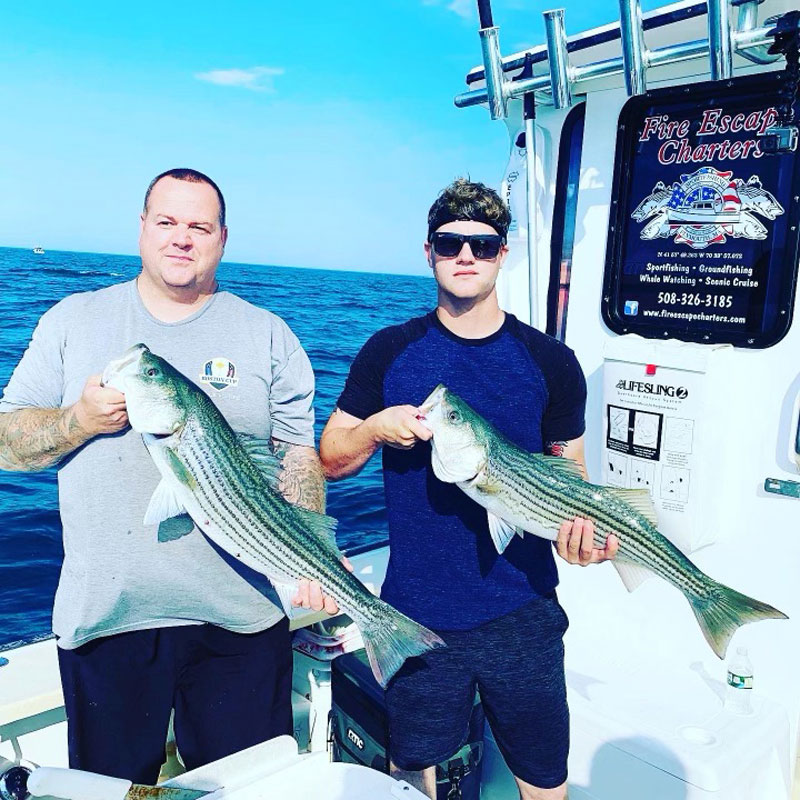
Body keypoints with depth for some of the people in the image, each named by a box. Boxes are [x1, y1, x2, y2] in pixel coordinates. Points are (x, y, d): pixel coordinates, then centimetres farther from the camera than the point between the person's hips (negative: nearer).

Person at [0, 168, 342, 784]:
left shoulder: (268, 335, 5)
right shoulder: (74, 320, 7)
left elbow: (299, 458, 2)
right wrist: (78, 420, -13)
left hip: (240, 617, 0)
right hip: (103, 616, 1)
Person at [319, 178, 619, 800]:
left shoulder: (551, 361, 0)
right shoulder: (390, 352, 1)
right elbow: (330, 460, 5)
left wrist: (580, 527, -15)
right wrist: (375, 429, -15)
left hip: (522, 613, 0)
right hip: (417, 612, 1)